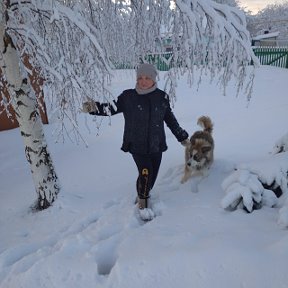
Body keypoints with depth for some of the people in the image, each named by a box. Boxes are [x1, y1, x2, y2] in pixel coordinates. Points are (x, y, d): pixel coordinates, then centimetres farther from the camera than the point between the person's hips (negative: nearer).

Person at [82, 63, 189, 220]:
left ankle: (143, 195, 39)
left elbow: (170, 118, 11)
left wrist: (182, 136, 17)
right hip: (137, 145, -3)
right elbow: (111, 108, -7)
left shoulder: (161, 97, 0)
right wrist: (95, 107, -26)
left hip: (156, 145, 3)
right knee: (145, 172, -14)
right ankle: (143, 202, 12)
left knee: (153, 174, 10)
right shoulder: (128, 96, -6)